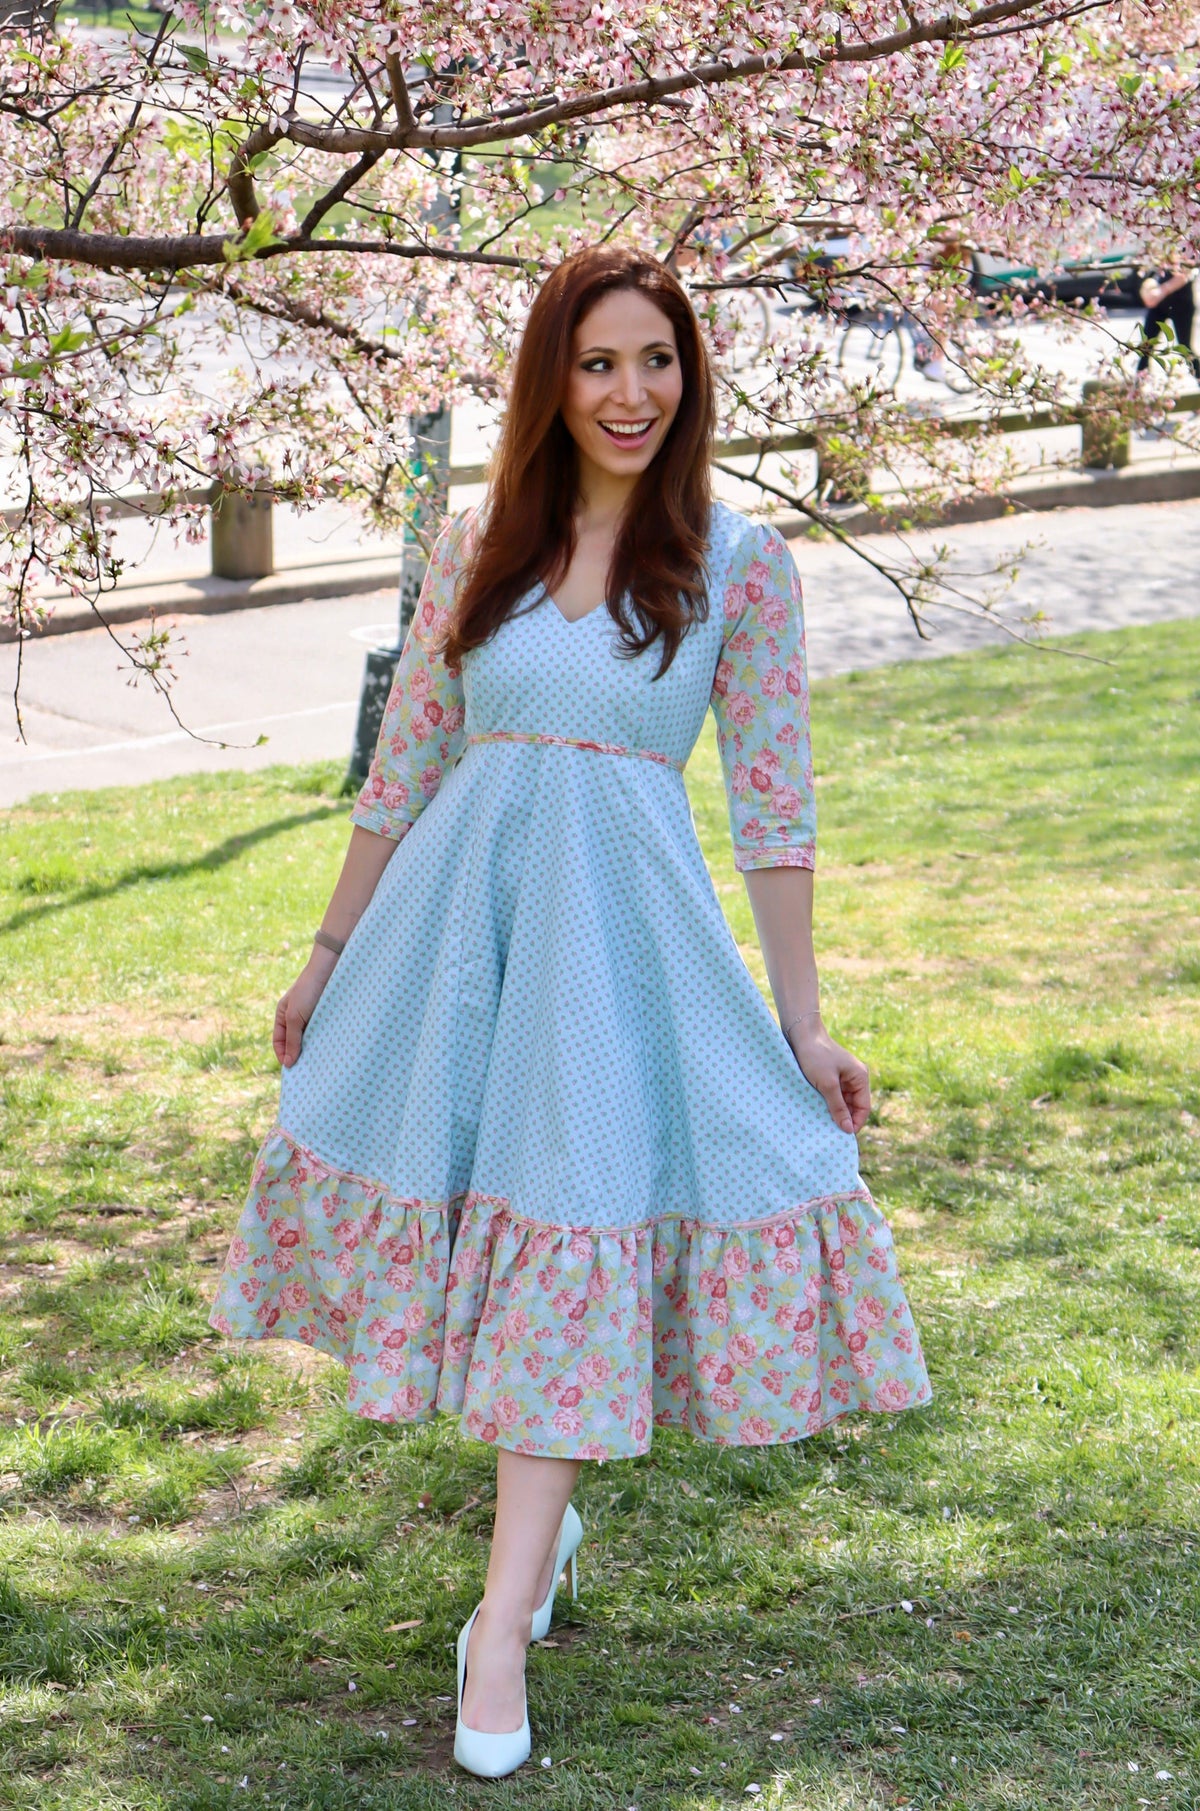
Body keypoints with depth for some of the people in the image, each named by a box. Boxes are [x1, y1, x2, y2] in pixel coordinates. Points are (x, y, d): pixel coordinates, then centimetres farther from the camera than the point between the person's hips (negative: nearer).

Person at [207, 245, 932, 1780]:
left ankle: (504, 1626, -3)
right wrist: (328, 955, 15)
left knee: (574, 1233, -7)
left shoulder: (739, 563, 0)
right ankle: (545, 1510, 32)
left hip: (624, 919, -3)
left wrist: (801, 1018, 1)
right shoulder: (477, 548, 7)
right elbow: (403, 764, 13)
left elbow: (773, 800, 1)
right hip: (459, 903, 3)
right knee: (448, 1202, 8)